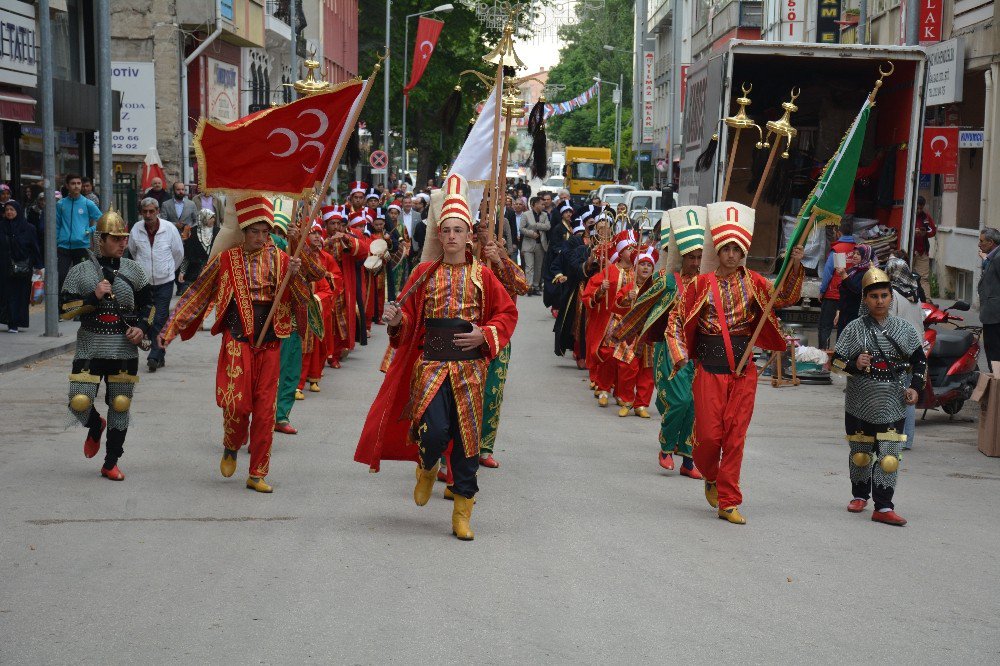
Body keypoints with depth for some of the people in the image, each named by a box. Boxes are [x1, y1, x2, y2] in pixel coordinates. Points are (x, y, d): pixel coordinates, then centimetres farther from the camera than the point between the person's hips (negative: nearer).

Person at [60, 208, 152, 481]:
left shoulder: (133, 270, 6)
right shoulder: (80, 272, -2)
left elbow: (147, 303, 17)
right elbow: (65, 309, -6)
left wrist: (142, 327, 0)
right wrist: (94, 297, -18)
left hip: (124, 349, 2)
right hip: (90, 346, -2)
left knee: (120, 405, 4)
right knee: (79, 402, -11)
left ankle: (110, 463, 17)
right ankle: (95, 427, 26)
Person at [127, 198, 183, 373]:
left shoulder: (169, 228, -8)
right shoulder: (136, 230, -4)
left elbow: (179, 253, 6)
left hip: (164, 282, -2)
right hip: (144, 282, 3)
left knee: (160, 319, -9)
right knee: (148, 320, 6)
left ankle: (154, 356, -11)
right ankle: (159, 355, 16)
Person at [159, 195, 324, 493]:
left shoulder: (279, 259, 5)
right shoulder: (226, 260, 1)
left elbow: (316, 275, -1)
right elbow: (196, 295, 6)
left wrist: (296, 273, -23)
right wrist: (169, 329, 4)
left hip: (268, 344, 2)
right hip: (237, 341, -2)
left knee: (265, 411, 4)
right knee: (237, 403, -13)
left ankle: (257, 475, 15)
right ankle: (231, 448, 20)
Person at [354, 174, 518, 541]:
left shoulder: (482, 275, 4)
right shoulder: (425, 273, 6)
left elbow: (507, 313, 6)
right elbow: (410, 318, 8)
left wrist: (484, 334, -10)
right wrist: (396, 320, -14)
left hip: (469, 363, 0)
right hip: (431, 362, 0)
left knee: (466, 434, 2)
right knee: (434, 429, -16)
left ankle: (462, 512, 13)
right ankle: (427, 469, 22)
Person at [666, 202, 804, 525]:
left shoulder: (752, 282, 5)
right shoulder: (702, 284, -2)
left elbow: (783, 298, -7)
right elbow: (676, 319, 3)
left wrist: (795, 266, -20)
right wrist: (680, 353, -9)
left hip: (743, 369, 2)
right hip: (709, 368, -2)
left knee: (735, 436, 2)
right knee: (709, 434, -1)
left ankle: (728, 503, 10)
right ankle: (710, 477, 32)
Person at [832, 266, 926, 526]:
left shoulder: (904, 329, 4)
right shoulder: (854, 329, -1)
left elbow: (919, 359, 13)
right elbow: (837, 361, -2)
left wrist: (915, 387, 1)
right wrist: (854, 365, -22)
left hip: (893, 406, 0)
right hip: (860, 405, 0)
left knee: (889, 456, -8)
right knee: (860, 453, 13)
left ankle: (883, 507, -5)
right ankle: (860, 495, 35)